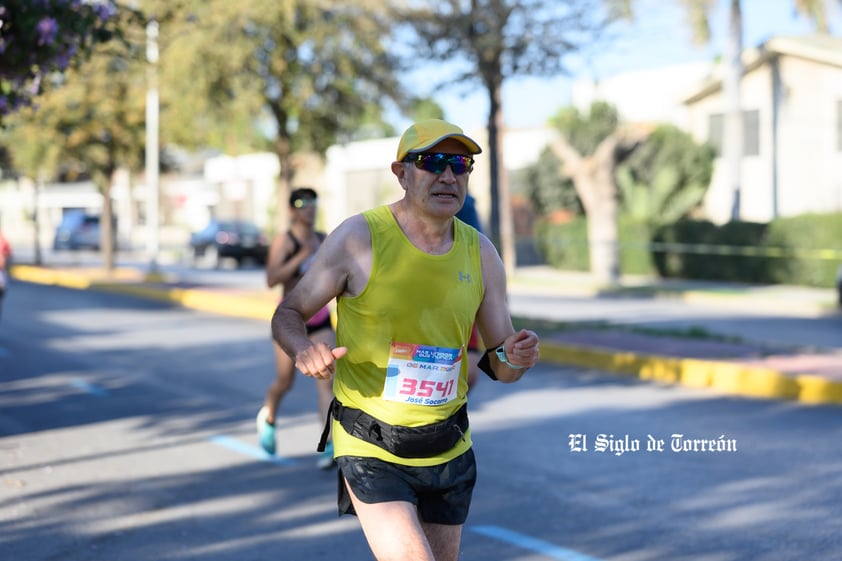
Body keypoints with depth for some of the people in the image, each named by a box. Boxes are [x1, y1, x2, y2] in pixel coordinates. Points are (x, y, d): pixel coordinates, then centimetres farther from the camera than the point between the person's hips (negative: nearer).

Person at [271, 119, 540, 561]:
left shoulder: (480, 253, 1)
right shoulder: (359, 237, -11)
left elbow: (499, 367, 8)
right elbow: (287, 315, -3)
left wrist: (513, 359, -16)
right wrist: (304, 349, -25)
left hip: (449, 450, 5)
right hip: (371, 448, -5)